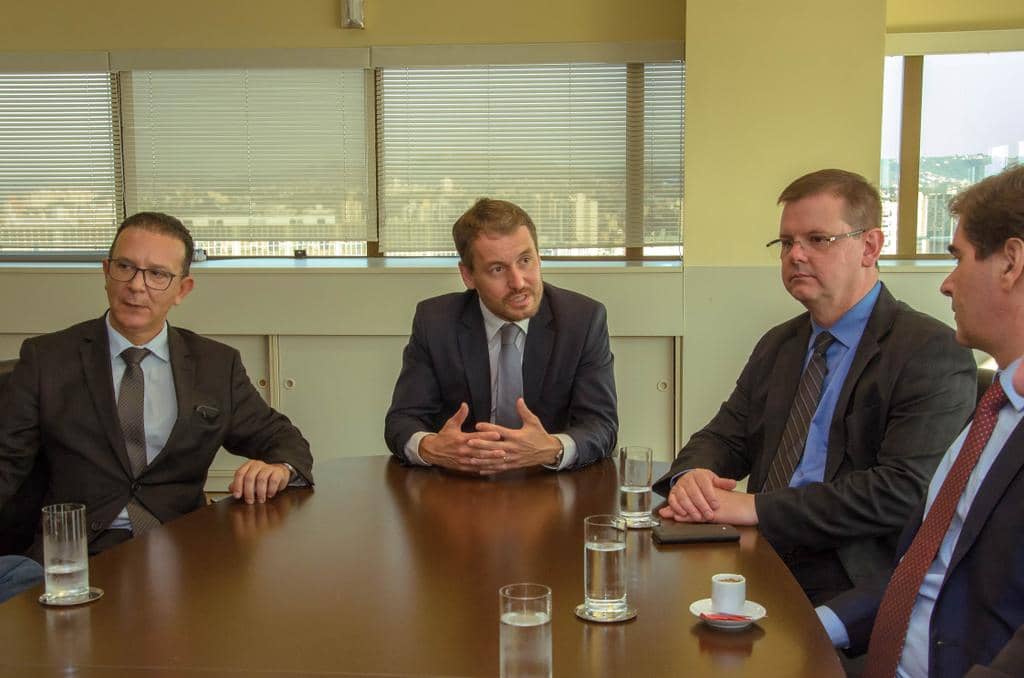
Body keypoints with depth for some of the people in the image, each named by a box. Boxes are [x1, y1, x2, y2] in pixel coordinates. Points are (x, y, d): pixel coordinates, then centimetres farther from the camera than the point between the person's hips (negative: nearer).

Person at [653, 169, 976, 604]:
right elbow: (725, 437, 15)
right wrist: (692, 476, -10)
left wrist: (758, 507, -20)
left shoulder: (932, 354, -8)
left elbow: (905, 489, -18)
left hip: (852, 594, -5)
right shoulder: (777, 346, 16)